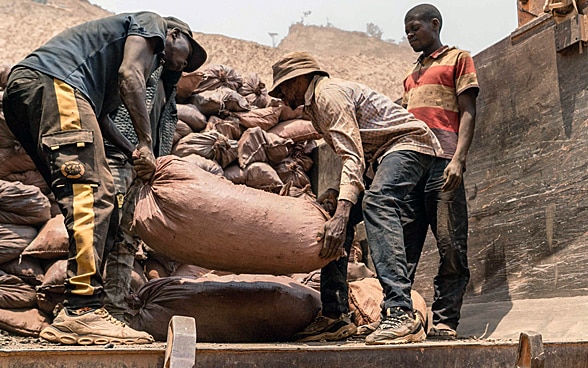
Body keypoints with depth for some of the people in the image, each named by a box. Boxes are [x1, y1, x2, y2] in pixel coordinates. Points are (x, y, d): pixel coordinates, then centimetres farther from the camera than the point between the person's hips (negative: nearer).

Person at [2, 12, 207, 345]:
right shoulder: (152, 23, 15)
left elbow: (100, 116, 26)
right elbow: (129, 73, -5)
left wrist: (135, 155, 18)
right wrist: (147, 143, -7)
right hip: (53, 82, -10)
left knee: (100, 203, 5)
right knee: (91, 194, -19)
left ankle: (77, 315, 0)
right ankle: (83, 311, -28)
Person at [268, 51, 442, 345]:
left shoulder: (329, 93, -16)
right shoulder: (314, 104, 16)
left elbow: (353, 156, -29)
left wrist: (342, 213, -40)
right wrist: (337, 197, 10)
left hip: (407, 142, -11)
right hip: (378, 156, 11)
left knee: (376, 201, -36)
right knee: (335, 223, 2)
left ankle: (400, 313, -47)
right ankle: (335, 316, 2)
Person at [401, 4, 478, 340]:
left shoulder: (458, 58, 12)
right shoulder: (412, 75, 30)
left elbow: (468, 113, 1)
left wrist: (458, 159, -14)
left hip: (442, 161, -6)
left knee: (450, 245, -8)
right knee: (401, 246, -1)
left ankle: (445, 321, -6)